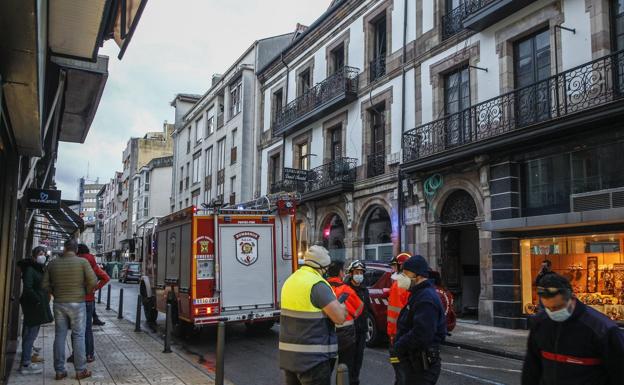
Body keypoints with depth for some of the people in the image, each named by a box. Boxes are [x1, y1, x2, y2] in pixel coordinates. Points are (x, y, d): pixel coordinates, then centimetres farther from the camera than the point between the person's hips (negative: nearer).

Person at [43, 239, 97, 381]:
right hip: (77, 303, -3)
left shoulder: (53, 264, 2)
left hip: (59, 304, 3)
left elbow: (45, 285, 2)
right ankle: (80, 370, 8)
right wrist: (86, 291, 5)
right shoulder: (82, 262, -8)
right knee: (78, 336, 4)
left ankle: (59, 370, 13)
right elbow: (93, 281, -13)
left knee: (59, 336, 10)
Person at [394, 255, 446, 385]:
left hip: (421, 366, -10)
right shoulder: (419, 294, 14)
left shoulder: (426, 299, -21)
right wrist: (399, 342, 7)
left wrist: (399, 345, -17)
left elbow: (421, 334, -30)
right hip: (413, 362, 10)